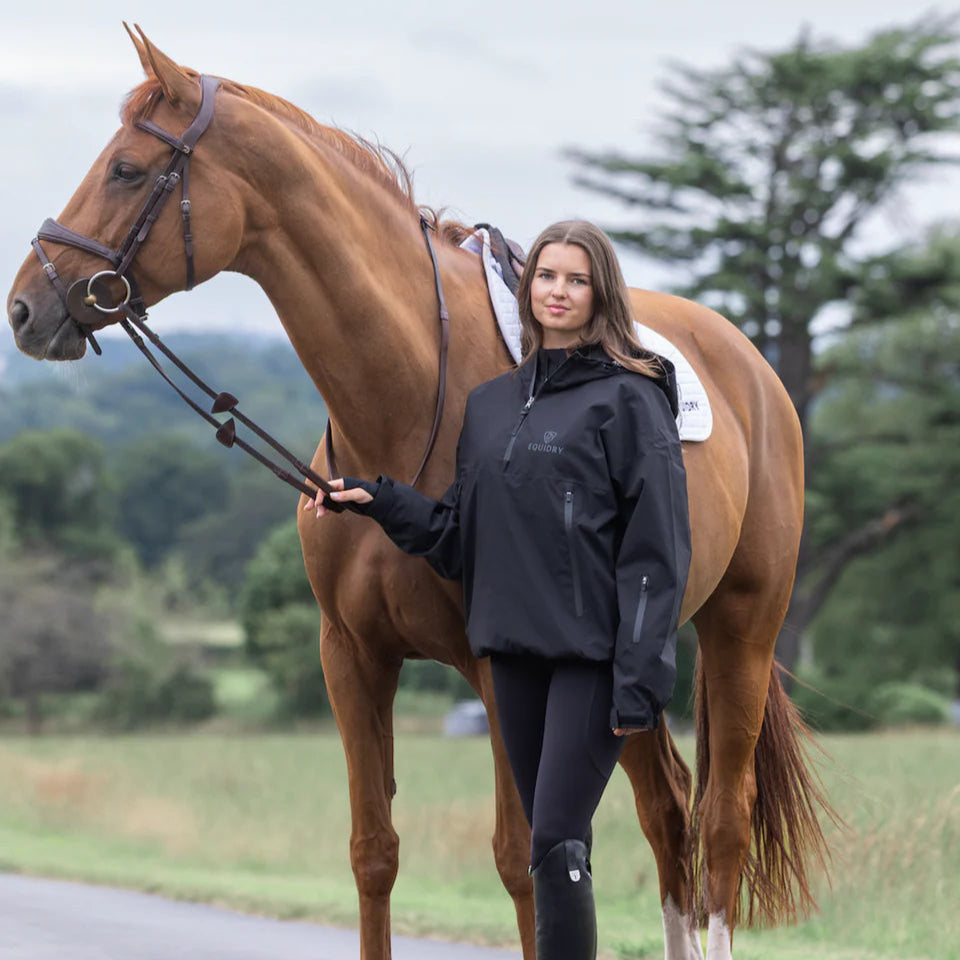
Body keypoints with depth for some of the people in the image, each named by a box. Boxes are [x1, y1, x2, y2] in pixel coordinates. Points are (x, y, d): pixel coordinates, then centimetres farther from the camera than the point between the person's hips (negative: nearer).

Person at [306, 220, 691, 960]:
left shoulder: (629, 399, -6)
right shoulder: (490, 405, 13)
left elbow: (656, 552, -9)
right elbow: (462, 535, 15)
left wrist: (642, 678, -15)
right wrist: (383, 504, 0)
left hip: (593, 651, -6)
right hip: (516, 649, 6)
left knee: (557, 844, -13)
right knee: (551, 850, 11)